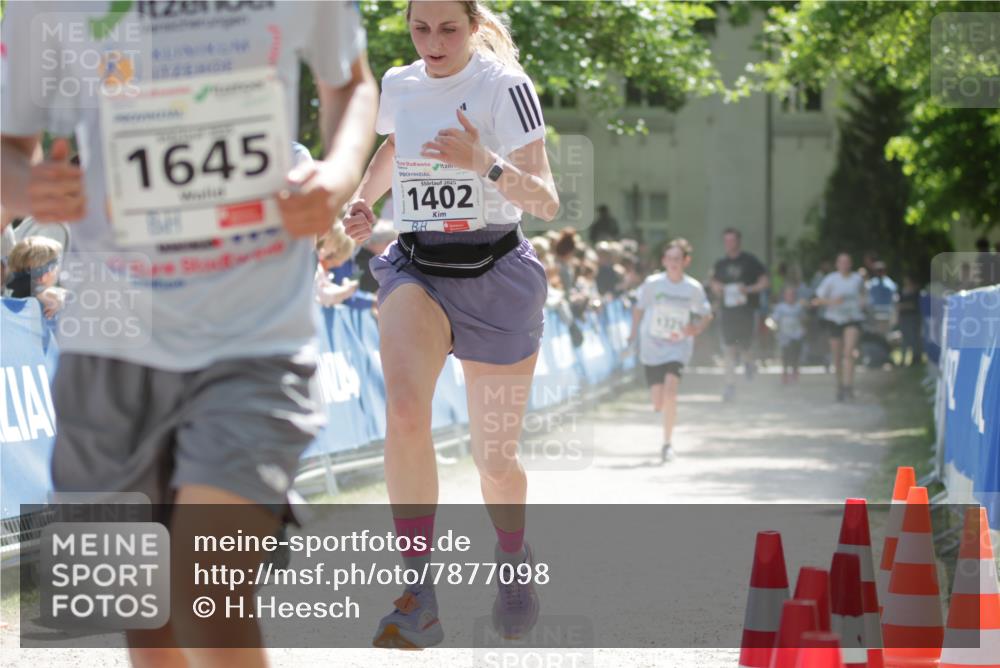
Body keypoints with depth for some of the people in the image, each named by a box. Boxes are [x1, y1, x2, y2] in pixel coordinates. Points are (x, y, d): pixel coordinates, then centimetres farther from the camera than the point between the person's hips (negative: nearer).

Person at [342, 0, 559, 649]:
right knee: (405, 410, -27)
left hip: (496, 276, -3)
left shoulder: (505, 86, -10)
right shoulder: (399, 85, 5)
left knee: (495, 457, 7)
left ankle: (515, 559, 41)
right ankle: (419, 597, -25)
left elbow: (547, 203, -17)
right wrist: (364, 199, 14)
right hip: (417, 272, 3)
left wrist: (485, 163, -32)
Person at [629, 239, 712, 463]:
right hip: (651, 348, 1)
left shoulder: (694, 288, -3)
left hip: (678, 347, -1)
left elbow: (707, 315, 10)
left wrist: (697, 328, -9)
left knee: (669, 391, -24)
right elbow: (639, 308, 9)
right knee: (658, 404, -3)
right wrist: (634, 333, 3)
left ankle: (668, 442, -12)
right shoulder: (652, 283, -5)